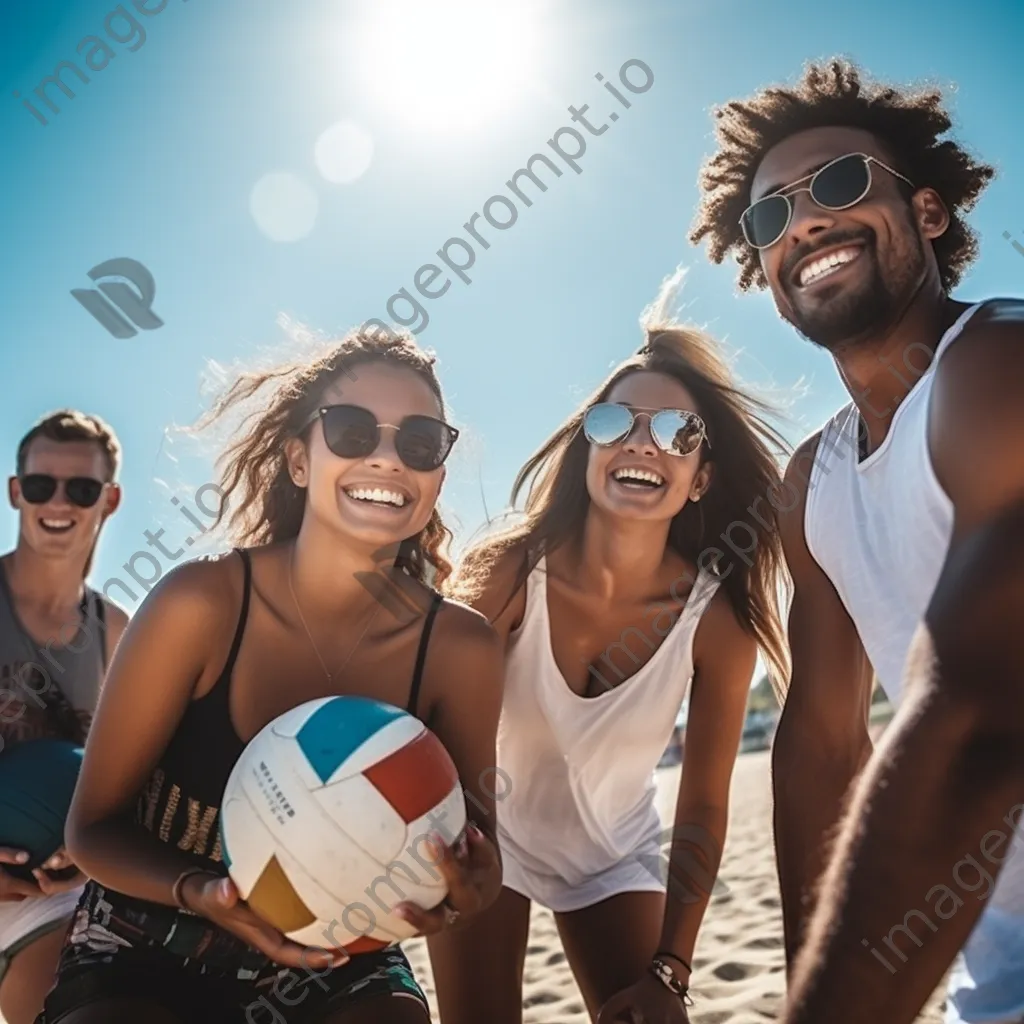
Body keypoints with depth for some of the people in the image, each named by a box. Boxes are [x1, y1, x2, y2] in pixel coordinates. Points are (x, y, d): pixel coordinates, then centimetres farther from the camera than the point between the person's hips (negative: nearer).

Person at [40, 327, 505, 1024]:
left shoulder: (459, 647, -14)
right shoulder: (200, 603, -19)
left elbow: (469, 835, -2)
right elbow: (95, 826, -10)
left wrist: (472, 883, -26)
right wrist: (204, 894, -29)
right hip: (145, 957, -2)